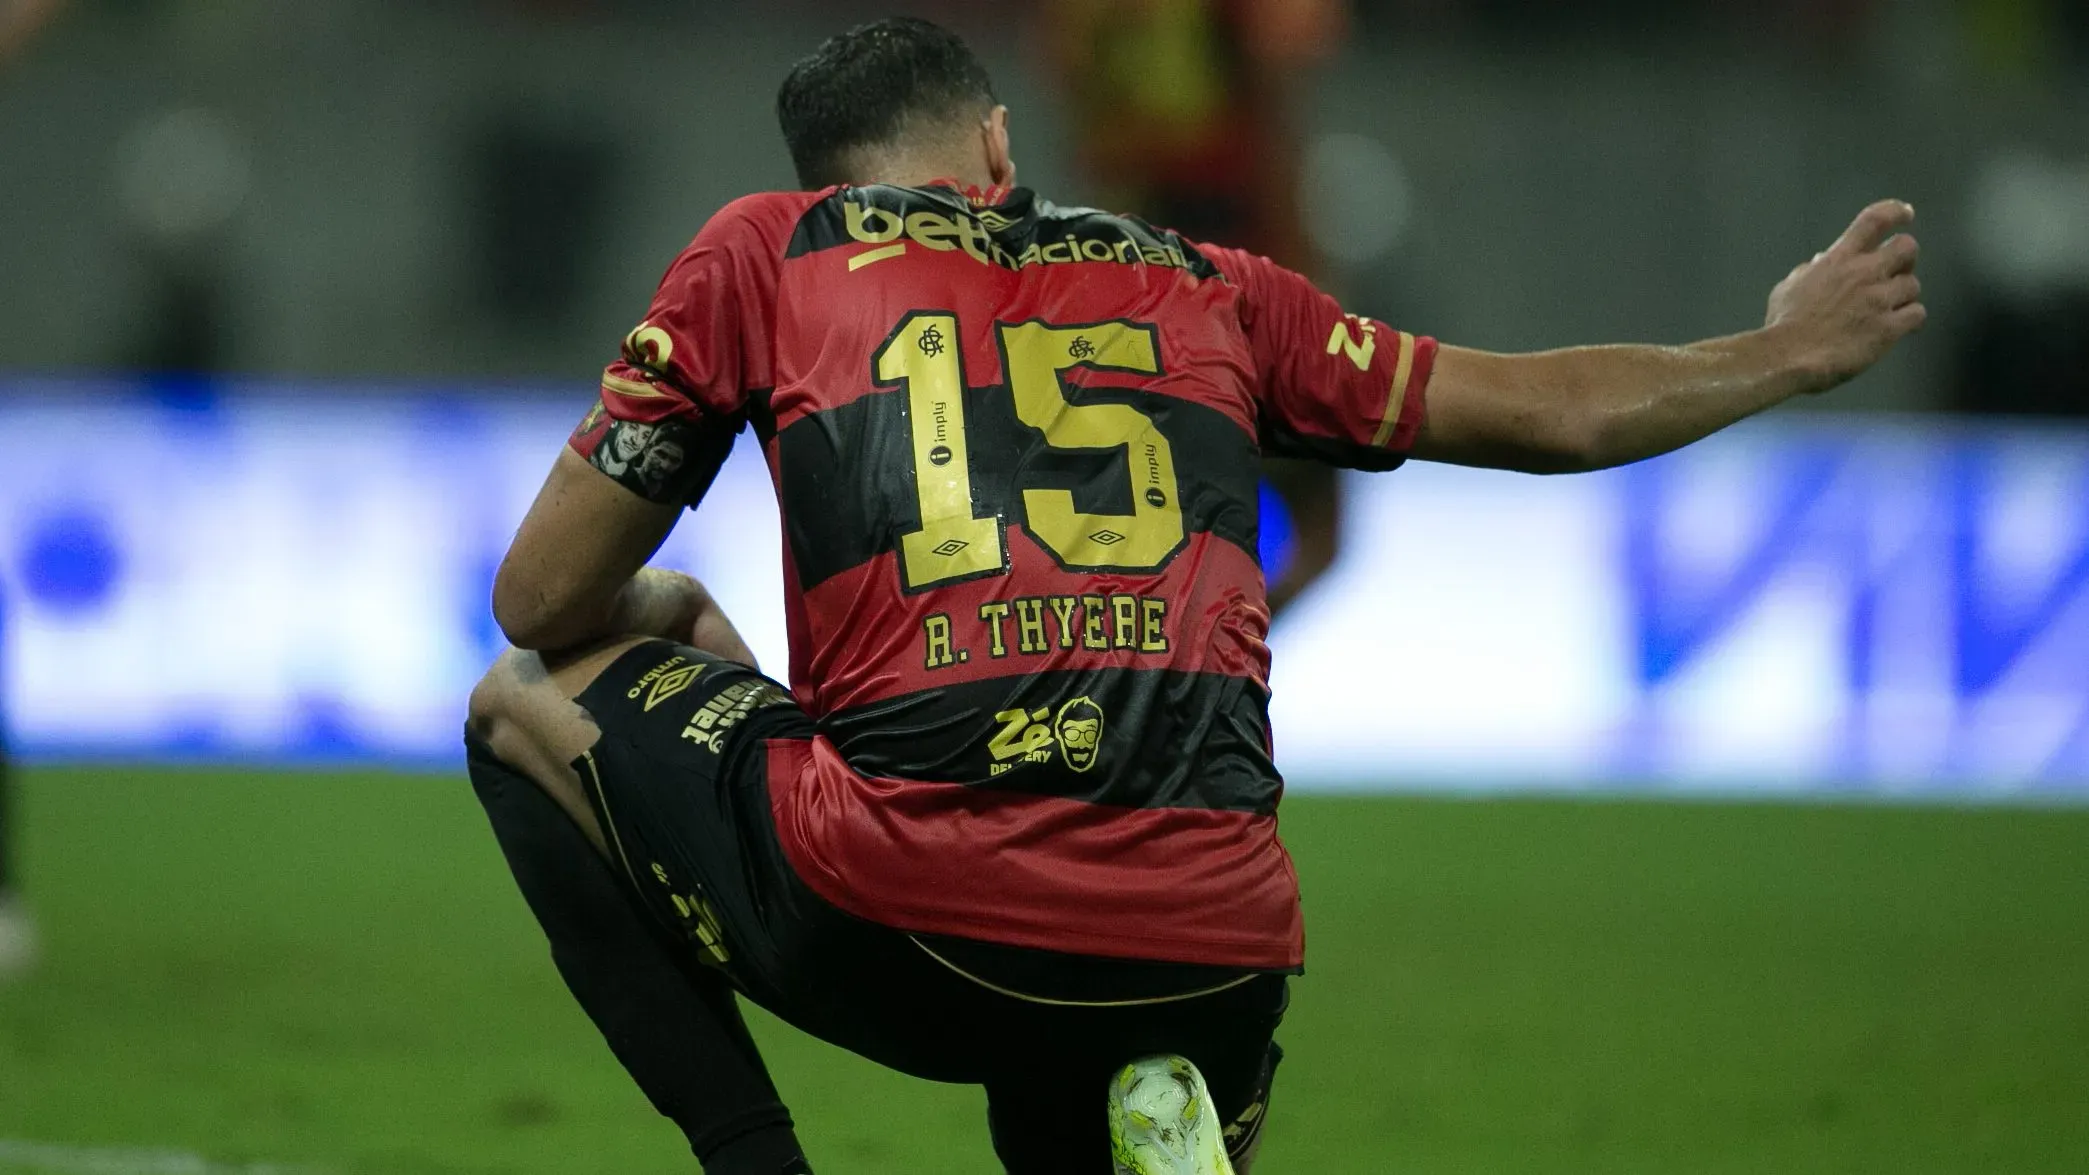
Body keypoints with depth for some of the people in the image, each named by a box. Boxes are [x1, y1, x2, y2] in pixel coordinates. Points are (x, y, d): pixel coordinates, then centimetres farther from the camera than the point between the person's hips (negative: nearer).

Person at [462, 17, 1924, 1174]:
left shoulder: (764, 253, 16)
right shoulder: (1211, 293, 22)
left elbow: (541, 602, 17)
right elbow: (1558, 412, 27)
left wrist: (670, 611, 40)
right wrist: (1787, 354, 44)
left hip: (901, 922, -3)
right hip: (1211, 957, 3)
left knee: (527, 706, 24)